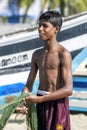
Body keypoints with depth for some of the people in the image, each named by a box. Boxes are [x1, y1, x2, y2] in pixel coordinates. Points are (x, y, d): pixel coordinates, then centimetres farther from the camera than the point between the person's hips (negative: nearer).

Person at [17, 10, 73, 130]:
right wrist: (23, 101, -11)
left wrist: (39, 99, -22)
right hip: (41, 104, 6)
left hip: (57, 103, -6)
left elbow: (68, 89, -19)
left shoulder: (63, 54, -11)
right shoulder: (37, 54, 10)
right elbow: (29, 85, 11)